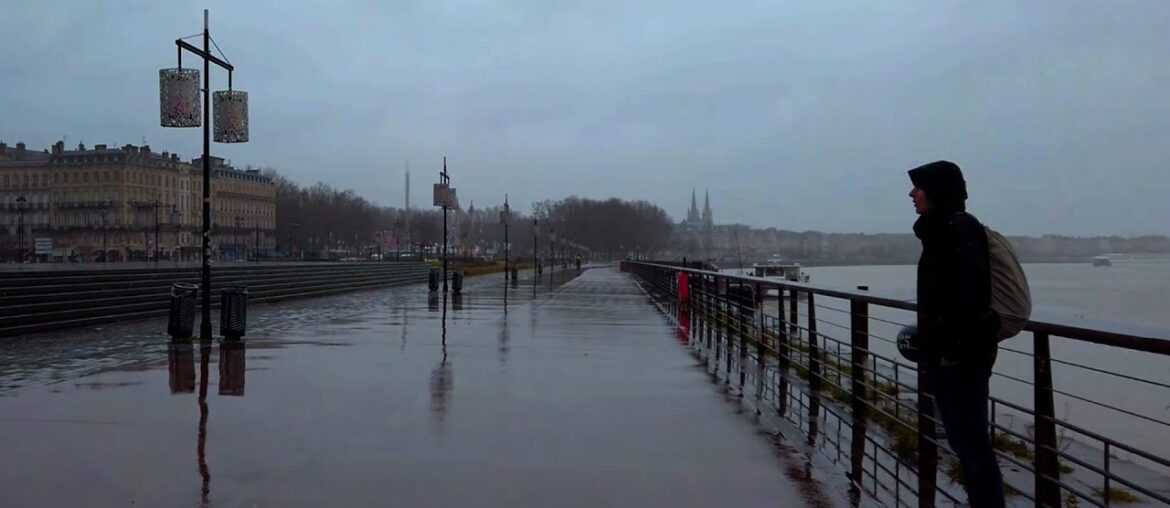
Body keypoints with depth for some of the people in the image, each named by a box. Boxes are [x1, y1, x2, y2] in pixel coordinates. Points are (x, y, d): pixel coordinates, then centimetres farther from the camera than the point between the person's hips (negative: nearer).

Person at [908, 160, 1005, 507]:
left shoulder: (960, 228, -13)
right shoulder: (940, 230, 15)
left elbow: (968, 293, -21)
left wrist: (953, 349, -21)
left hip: (962, 355, -10)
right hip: (943, 351, 10)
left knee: (972, 443, -4)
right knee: (962, 441, 16)